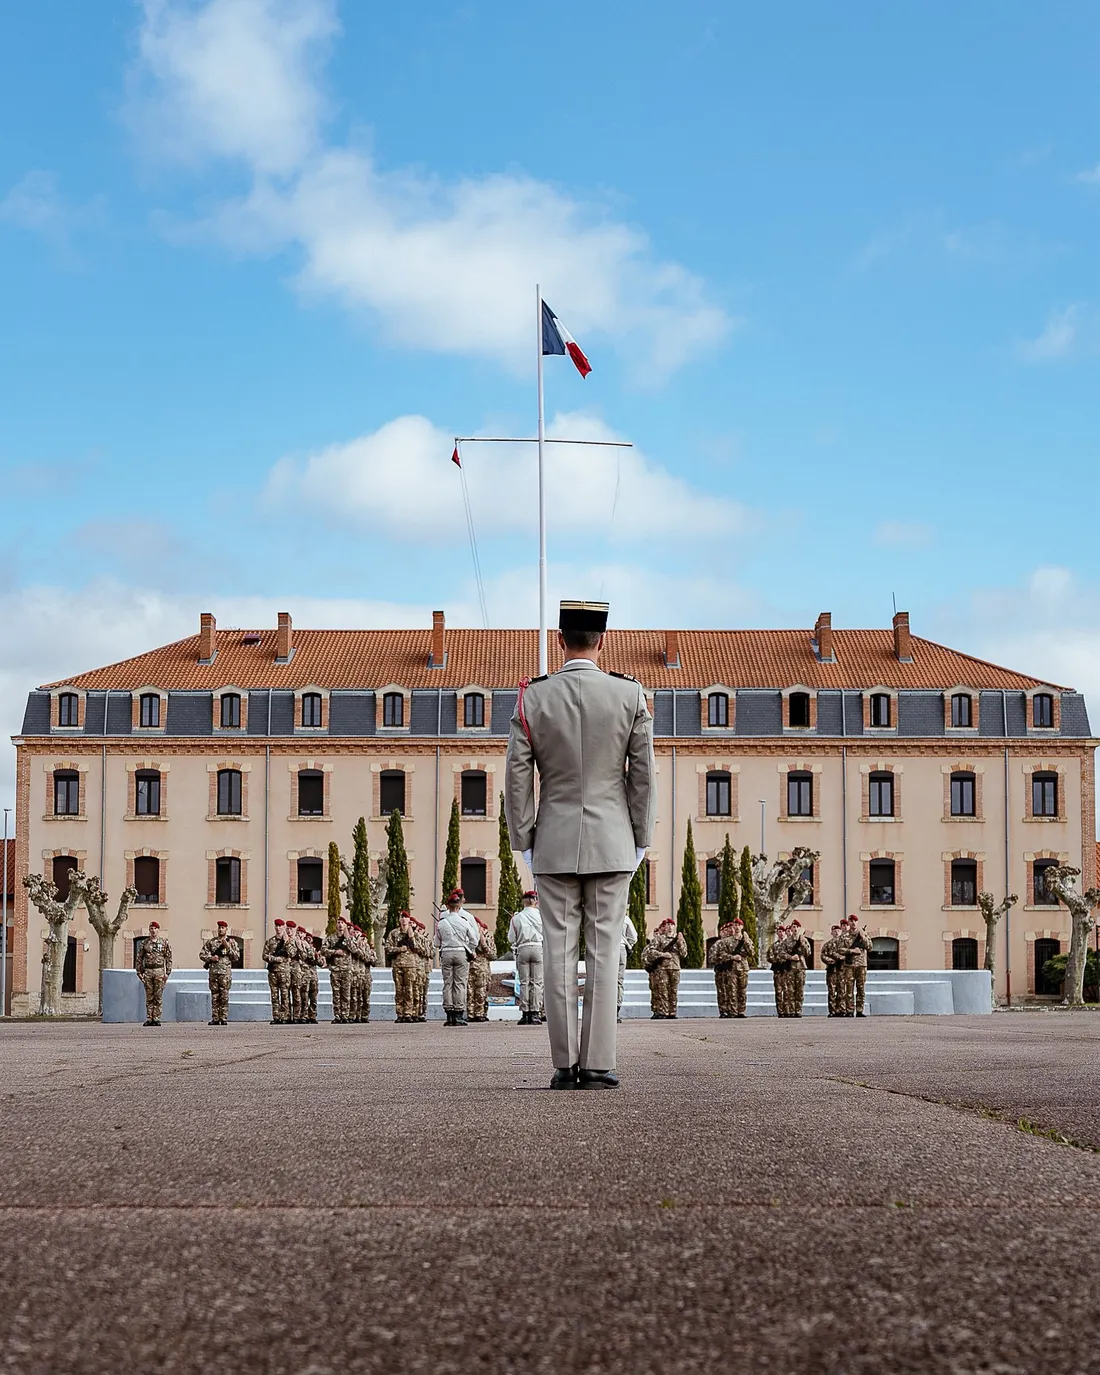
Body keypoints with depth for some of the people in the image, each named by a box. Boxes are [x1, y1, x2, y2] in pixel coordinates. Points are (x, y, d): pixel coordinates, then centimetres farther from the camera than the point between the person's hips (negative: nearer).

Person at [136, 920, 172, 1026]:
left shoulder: (164, 943, 4)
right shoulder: (144, 943, 8)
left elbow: (169, 959, 3)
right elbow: (139, 958, 11)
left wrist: (167, 973, -3)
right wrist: (139, 972, 4)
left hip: (159, 971, -1)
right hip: (148, 971, 2)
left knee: (158, 997, -2)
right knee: (149, 997, 3)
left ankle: (156, 1019, 1)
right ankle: (149, 1019, 5)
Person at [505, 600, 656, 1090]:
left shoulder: (533, 699, -3)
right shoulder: (631, 696, -3)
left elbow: (516, 778, -2)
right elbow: (644, 775, -1)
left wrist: (524, 843, 7)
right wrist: (640, 841, 8)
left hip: (554, 844, 0)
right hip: (611, 844, 0)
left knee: (559, 954, 3)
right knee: (604, 953, 1)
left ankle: (565, 1066, 5)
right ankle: (598, 1065, 0)